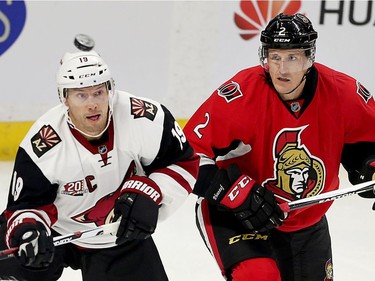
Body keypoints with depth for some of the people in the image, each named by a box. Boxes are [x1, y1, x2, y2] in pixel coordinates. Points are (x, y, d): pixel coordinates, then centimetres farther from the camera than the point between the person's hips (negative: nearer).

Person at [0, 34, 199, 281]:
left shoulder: (146, 119, -25)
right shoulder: (40, 146, -27)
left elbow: (184, 163, -11)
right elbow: (26, 204, -17)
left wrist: (148, 195, -25)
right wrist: (28, 231, -39)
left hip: (124, 233, 1)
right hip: (58, 231, 0)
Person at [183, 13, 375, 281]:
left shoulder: (343, 93, -15)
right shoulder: (240, 94, -27)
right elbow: (191, 150, -24)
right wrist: (239, 194, -30)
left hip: (307, 222, 5)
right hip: (232, 214, -5)